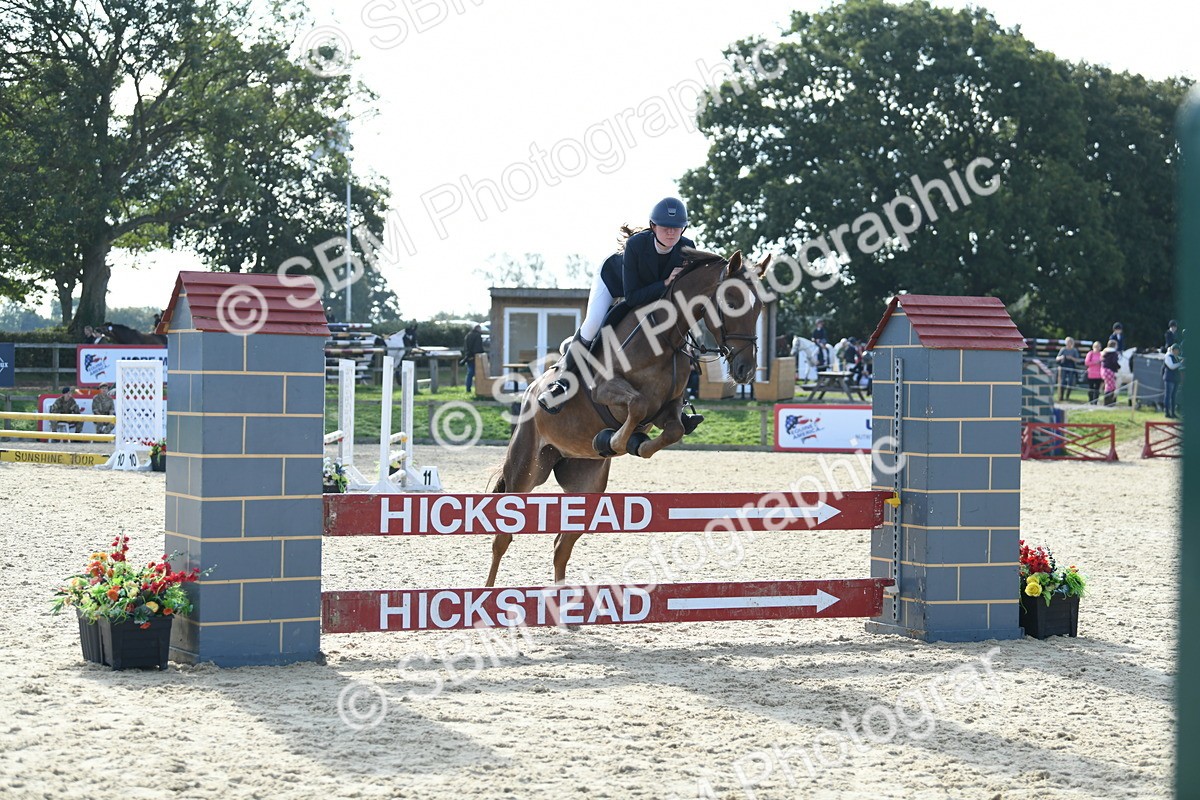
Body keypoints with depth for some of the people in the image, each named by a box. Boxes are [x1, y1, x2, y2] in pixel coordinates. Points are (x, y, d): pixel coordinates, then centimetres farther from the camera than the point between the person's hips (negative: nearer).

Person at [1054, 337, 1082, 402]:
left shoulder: (1074, 350, 5)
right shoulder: (1063, 350, 5)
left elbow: (1077, 360, 1)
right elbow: (1057, 358, 4)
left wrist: (1071, 358, -16)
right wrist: (1061, 357, -18)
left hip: (1071, 368, 0)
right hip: (1063, 368, 0)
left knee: (1070, 383, -4)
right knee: (1062, 382, -6)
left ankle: (1067, 396, 5)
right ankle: (1060, 397, -3)